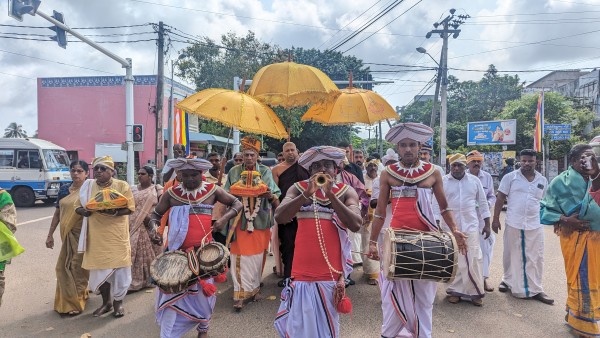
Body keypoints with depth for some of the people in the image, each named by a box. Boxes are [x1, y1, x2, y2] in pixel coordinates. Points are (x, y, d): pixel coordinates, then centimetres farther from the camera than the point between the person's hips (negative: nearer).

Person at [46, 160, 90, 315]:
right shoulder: (63, 189, 8)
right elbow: (57, 213, 12)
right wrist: (50, 235, 12)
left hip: (82, 235, -5)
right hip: (67, 235, 5)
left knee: (78, 267, 1)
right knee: (63, 267, 11)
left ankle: (76, 302, 14)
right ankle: (66, 301, 30)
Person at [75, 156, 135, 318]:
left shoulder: (122, 186, -4)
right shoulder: (88, 186, 5)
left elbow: (130, 208, -7)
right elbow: (78, 206, 11)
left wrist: (114, 212, -25)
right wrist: (83, 211, -13)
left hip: (117, 236, -2)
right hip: (97, 236, 3)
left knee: (118, 269, 3)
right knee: (99, 269, 11)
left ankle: (118, 302, 24)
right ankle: (106, 302, 31)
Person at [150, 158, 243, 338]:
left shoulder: (212, 190, -2)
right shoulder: (171, 193, -1)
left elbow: (237, 204, 5)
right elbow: (156, 214, 10)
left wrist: (225, 218, -12)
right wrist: (154, 227, -11)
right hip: (177, 251, 0)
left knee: (203, 290, 13)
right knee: (172, 290, 3)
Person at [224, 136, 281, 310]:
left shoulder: (266, 172, 6)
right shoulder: (234, 171, 5)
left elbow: (275, 197, 4)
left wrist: (270, 195, -17)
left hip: (260, 221, 1)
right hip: (240, 221, -1)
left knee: (257, 256, 8)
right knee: (240, 258, -3)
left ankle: (254, 287, 25)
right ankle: (240, 293, 4)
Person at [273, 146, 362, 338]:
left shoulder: (346, 192, 4)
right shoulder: (298, 189, 5)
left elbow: (355, 225, -11)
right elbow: (279, 217, -8)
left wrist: (330, 194, -18)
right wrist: (307, 194, -18)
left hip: (331, 270, 0)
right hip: (303, 269, 0)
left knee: (327, 321, 11)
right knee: (300, 322, 5)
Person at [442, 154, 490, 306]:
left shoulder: (474, 180, 5)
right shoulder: (443, 181, -1)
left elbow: (483, 203, 9)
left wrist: (487, 224, 7)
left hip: (471, 226, 1)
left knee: (474, 259, 2)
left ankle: (475, 292, 15)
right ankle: (454, 290, 19)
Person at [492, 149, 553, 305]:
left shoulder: (542, 180, 7)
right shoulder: (510, 177, -2)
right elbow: (500, 199, -2)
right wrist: (496, 219, -5)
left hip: (535, 225, 2)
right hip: (513, 224, -2)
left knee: (535, 257, 8)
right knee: (511, 255, 11)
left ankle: (535, 289, 20)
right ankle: (508, 280, 31)